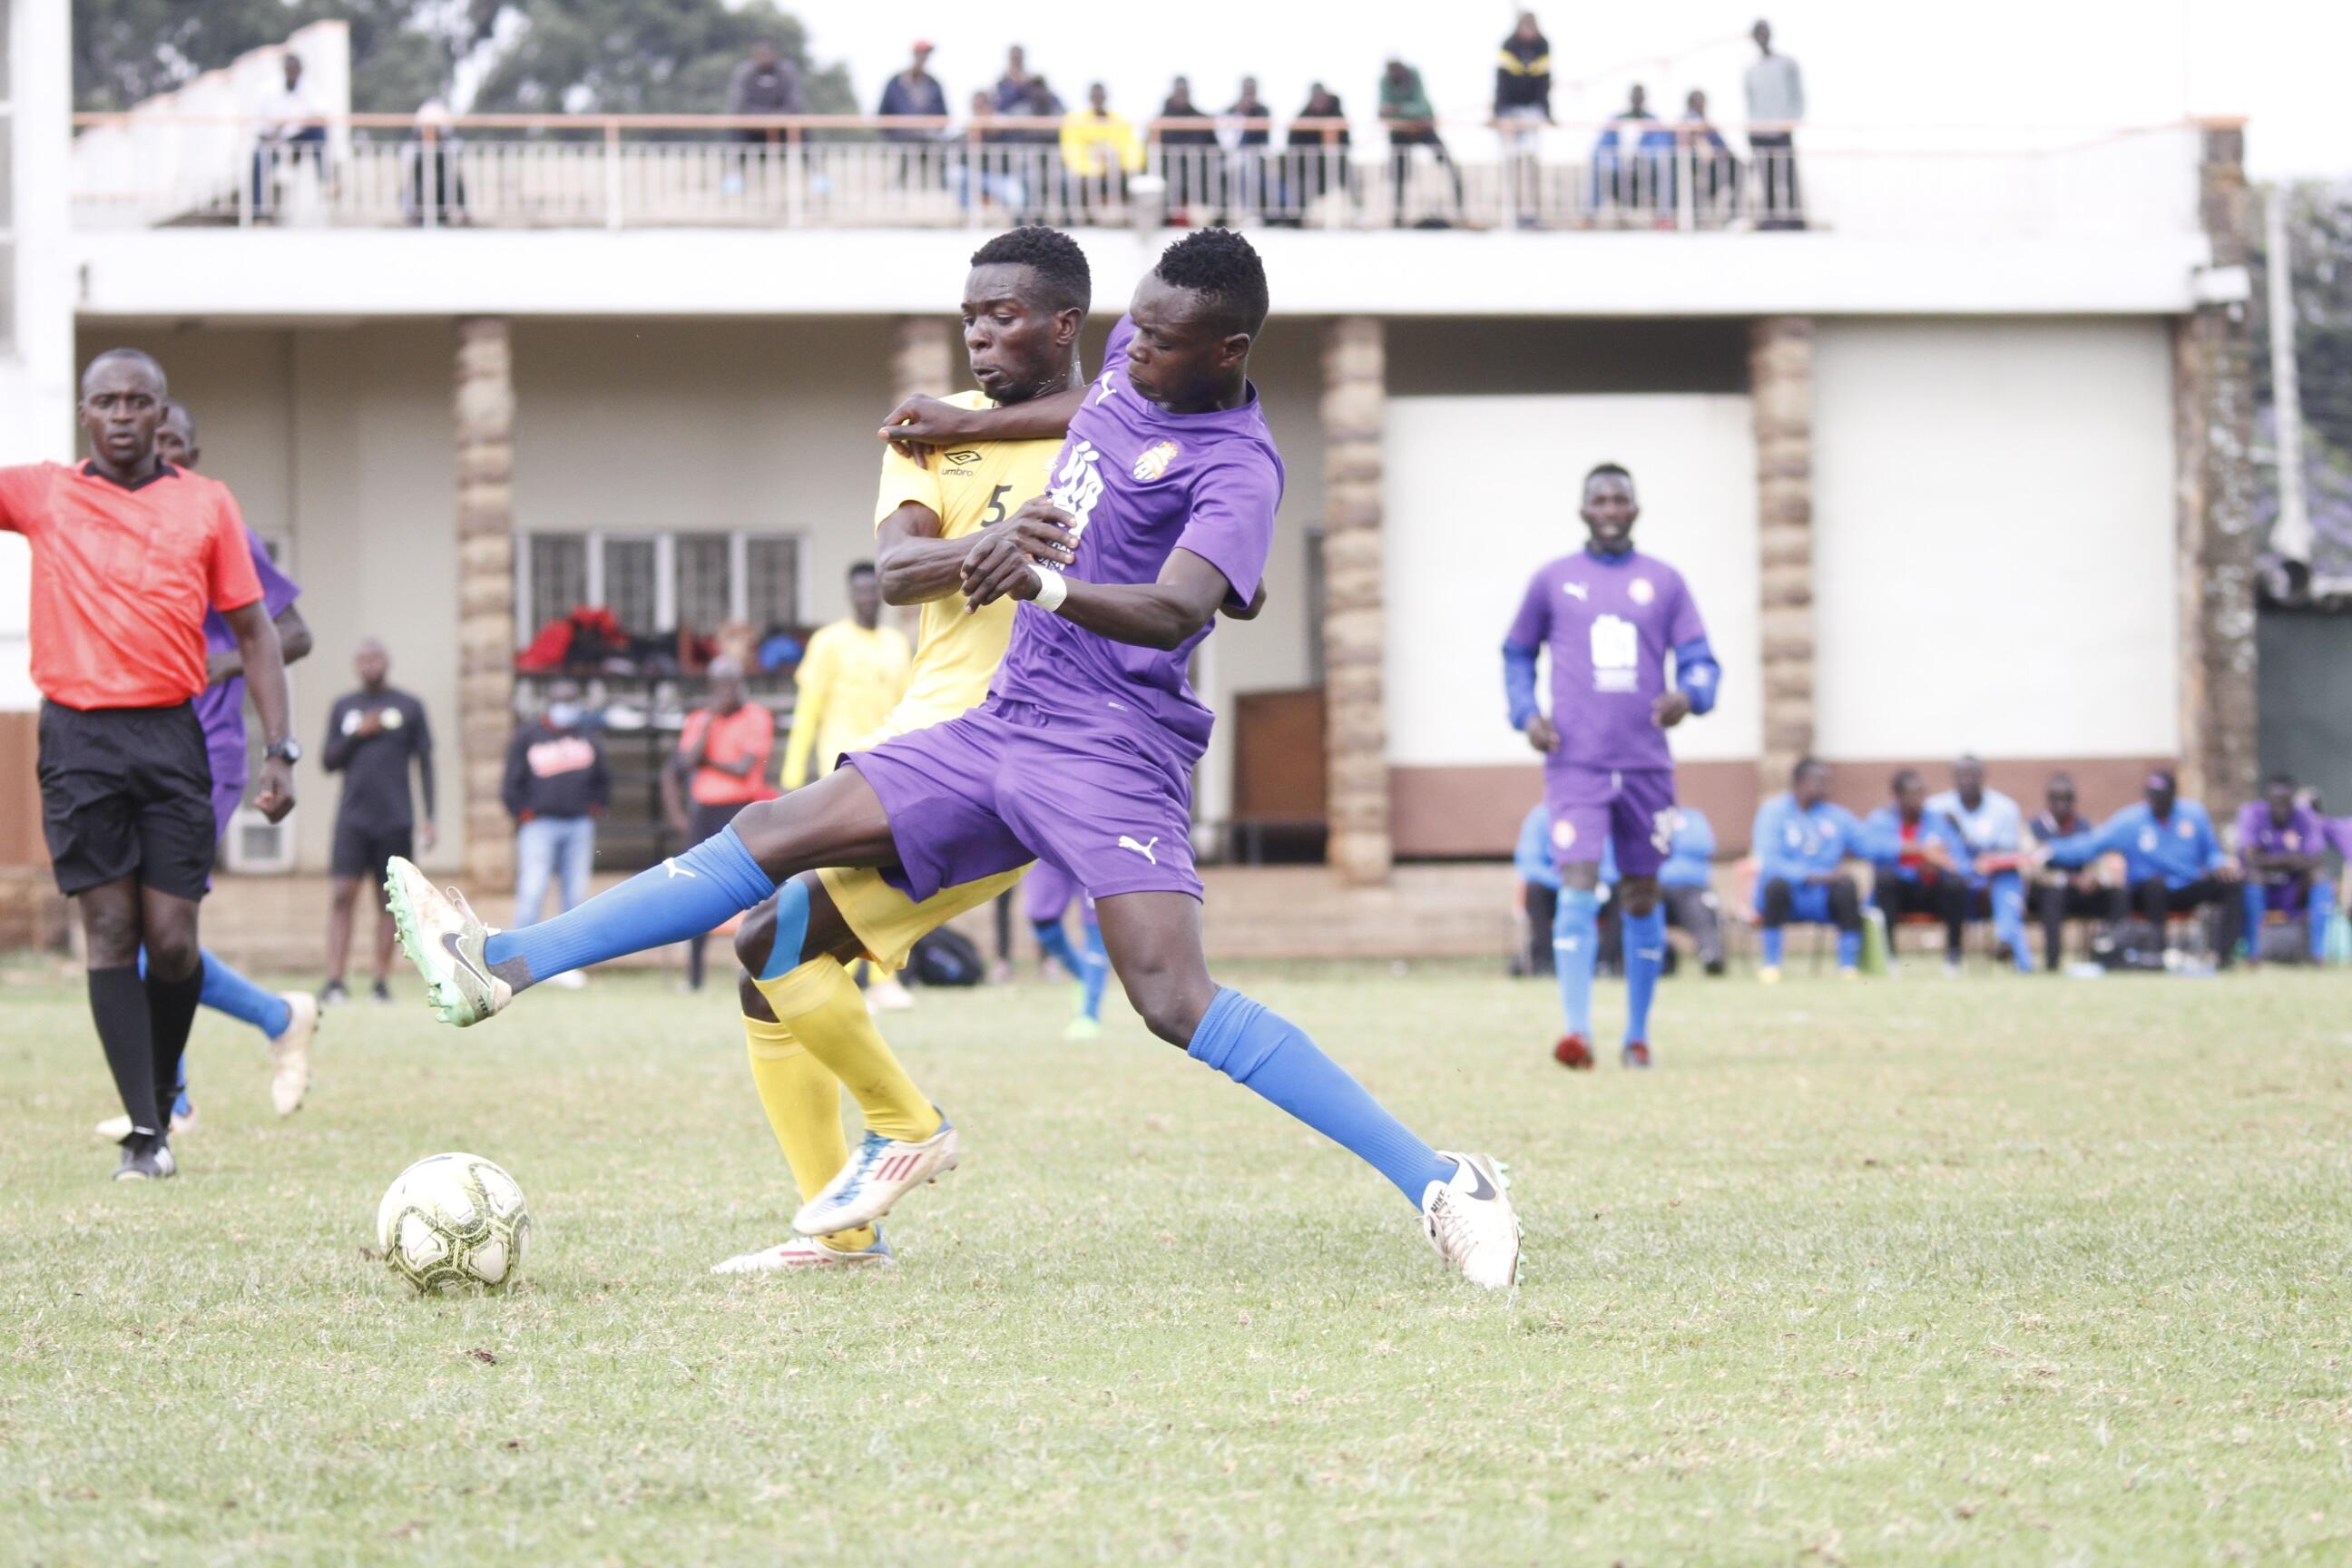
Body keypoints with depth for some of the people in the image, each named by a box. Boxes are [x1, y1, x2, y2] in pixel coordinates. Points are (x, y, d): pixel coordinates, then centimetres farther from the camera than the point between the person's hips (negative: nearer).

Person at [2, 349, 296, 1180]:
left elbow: (254, 632, 10)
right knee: (110, 931, -5)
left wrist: (277, 749, 3)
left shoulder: (207, 504, 8)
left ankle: (163, 1095, 18)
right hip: (79, 738, 0)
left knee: (171, 940, -4)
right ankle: (143, 1131, -5)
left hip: (171, 736, 0)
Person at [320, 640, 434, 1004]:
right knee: (343, 894, -10)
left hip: (396, 820, 0)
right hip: (353, 817, 0)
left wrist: (428, 818, 1)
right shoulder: (343, 708, 11)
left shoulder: (409, 708, 7)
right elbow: (328, 761, 8)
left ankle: (382, 981, 6)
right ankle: (335, 981, -13)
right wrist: (357, 734, -8)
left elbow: (424, 763, 8)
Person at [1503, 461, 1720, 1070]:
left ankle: (1637, 1036, 20)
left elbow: (1700, 660, 4)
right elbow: (1517, 654, 17)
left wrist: (1689, 695, -19)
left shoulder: (1664, 582, 7)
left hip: (1645, 765, 2)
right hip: (1576, 764, -2)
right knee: (1578, 888, -16)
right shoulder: (1552, 581, 7)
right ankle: (1578, 1031, -24)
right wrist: (1525, 713, -1)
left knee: (1641, 898, 9)